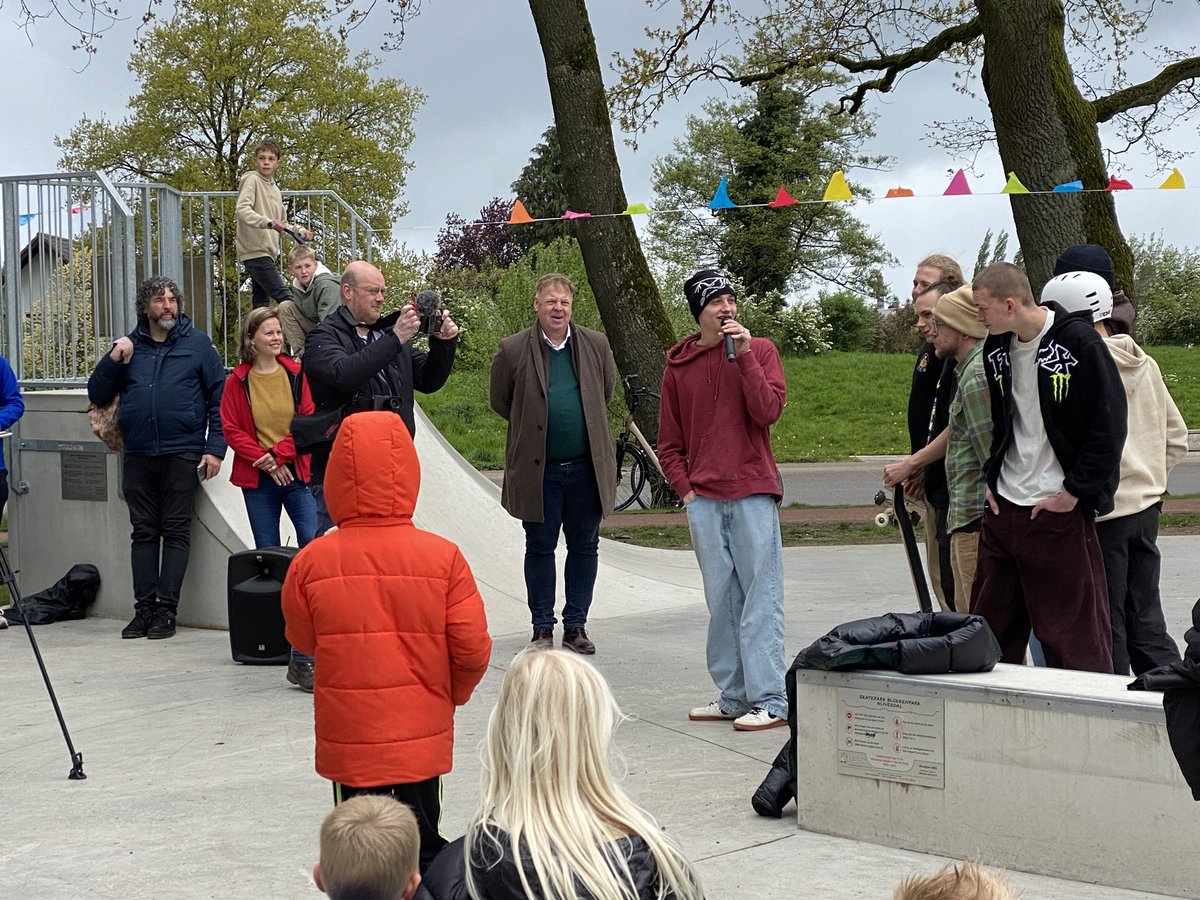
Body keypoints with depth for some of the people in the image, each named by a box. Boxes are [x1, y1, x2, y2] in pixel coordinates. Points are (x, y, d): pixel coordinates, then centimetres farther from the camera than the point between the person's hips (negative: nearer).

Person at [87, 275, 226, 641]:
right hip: (138, 455, 3)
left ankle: (167, 610, 1)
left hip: (182, 452, -3)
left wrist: (215, 448, -6)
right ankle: (144, 607, 8)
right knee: (144, 532, 5)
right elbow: (97, 395, 14)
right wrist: (113, 360, -2)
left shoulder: (198, 344, 5)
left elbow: (218, 399, 2)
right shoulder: (129, 347, 13)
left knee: (176, 531, -1)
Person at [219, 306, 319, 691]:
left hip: (297, 474, -1)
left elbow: (310, 421, -1)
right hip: (257, 480, 1)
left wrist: (279, 452, -11)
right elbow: (232, 430, 1)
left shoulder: (296, 374, 3)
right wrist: (263, 459, -10)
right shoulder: (237, 381, 3)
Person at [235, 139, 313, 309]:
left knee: (261, 301, 9)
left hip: (267, 251, 9)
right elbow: (242, 209, -19)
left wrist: (300, 231, 13)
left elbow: (281, 223, 29)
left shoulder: (275, 189, 21)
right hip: (254, 250, -9)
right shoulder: (252, 180, -4)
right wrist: (269, 223, -32)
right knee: (284, 298, -17)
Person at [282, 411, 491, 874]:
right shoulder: (442, 557, -12)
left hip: (347, 743, 0)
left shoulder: (313, 561, -11)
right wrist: (453, 693, 12)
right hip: (422, 737, 0)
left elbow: (302, 638, 5)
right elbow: (473, 649, -8)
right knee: (422, 851, 14)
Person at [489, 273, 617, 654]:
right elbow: (500, 402, 9)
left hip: (586, 466, 2)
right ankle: (543, 628, 15)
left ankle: (576, 626, 19)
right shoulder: (512, 350, -5)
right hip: (538, 469, -2)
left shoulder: (596, 345, 2)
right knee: (540, 549, 6)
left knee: (584, 548, 8)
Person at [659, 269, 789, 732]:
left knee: (761, 598, -5)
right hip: (703, 500, 3)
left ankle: (770, 700, -4)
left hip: (753, 493, -3)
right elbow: (669, 442, 15)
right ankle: (731, 695, 16)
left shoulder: (759, 350, 3)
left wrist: (744, 355, -14)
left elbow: (768, 411, -11)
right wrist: (684, 488, 3)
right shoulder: (679, 365, 10)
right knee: (721, 601, 9)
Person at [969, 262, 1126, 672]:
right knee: (989, 628, 12)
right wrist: (992, 478, 11)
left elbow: (1110, 427, -13)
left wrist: (1074, 492, -13)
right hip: (1003, 507, 7)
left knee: (1073, 637, -1)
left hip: (1060, 510, -7)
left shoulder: (1077, 341, -13)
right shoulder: (997, 348, 9)